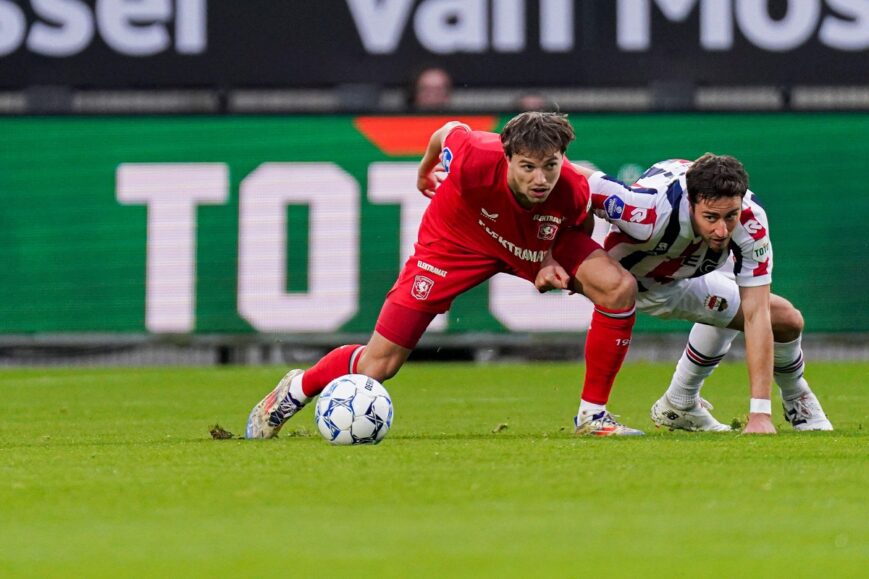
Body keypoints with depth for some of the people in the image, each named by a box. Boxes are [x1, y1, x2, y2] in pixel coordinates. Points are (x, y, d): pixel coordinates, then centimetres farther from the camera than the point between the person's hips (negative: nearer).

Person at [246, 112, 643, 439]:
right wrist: (426, 169, 7)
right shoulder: (475, 161, -40)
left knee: (618, 288, -23)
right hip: (455, 241, -2)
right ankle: (297, 390, 30)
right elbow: (449, 131, -12)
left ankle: (593, 415, -9)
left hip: (534, 246, 2)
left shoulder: (573, 190, -34)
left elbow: (580, 226, -4)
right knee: (378, 365, -3)